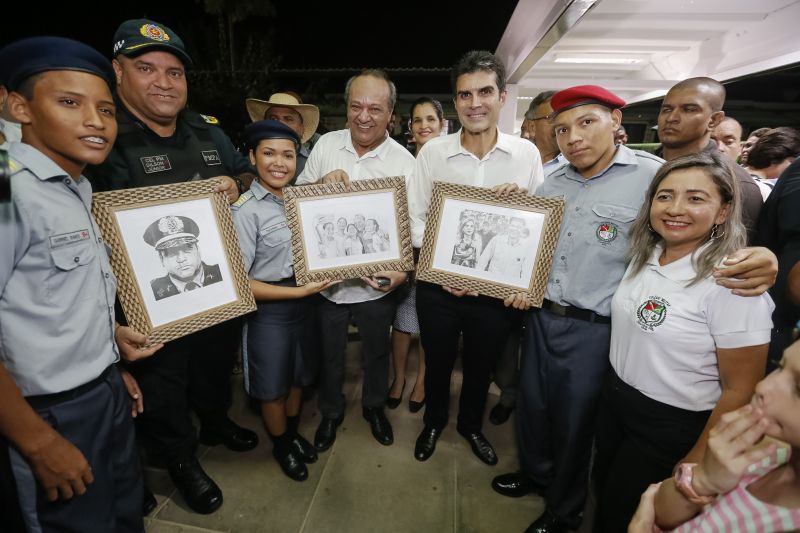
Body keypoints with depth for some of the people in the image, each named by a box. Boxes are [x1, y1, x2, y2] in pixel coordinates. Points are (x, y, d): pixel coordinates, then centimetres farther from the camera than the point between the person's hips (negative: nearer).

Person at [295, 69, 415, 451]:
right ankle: (331, 411, 47)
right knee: (329, 355, 20)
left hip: (377, 284, -1)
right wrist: (321, 183, -18)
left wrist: (402, 268, -25)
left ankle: (374, 406, 49)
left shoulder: (404, 161, -9)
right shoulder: (326, 144, -2)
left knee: (376, 353, 21)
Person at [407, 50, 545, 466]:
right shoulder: (433, 152, -5)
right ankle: (434, 421, 49)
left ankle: (471, 425, 50)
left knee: (481, 367, 21)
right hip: (438, 287, 0)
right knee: (438, 363, 19)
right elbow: (415, 216, -4)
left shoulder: (527, 154, -3)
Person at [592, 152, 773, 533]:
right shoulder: (644, 256, -4)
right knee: (603, 498, 25)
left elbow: (739, 391, -18)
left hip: (671, 426, -5)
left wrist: (693, 465, -11)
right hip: (613, 400, 6)